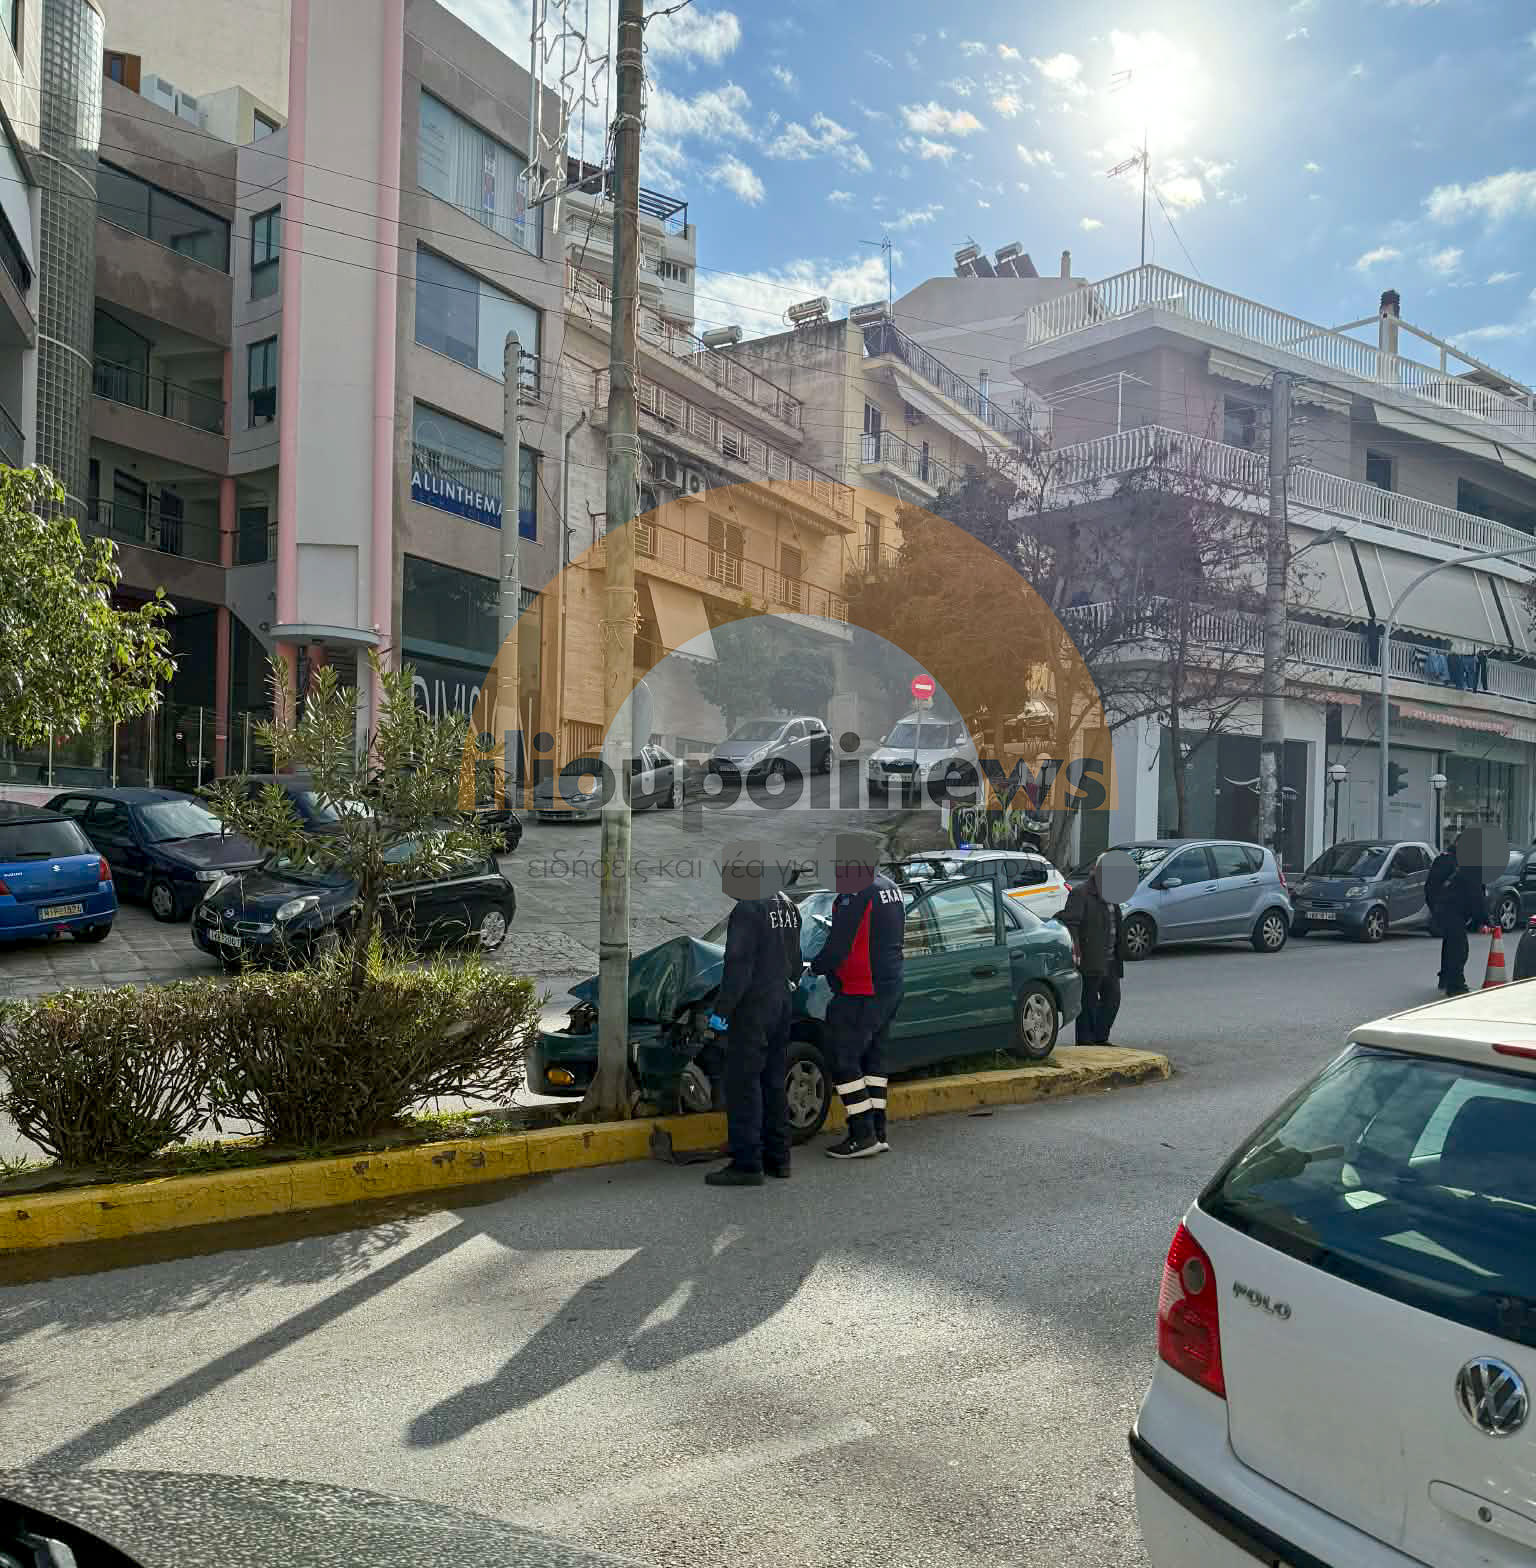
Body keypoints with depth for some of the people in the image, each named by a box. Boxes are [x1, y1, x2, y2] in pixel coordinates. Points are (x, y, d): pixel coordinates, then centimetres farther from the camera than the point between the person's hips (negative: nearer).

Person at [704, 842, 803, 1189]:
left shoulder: (748, 910, -17)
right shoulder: (787, 907, 11)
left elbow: (738, 966, -21)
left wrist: (721, 1010, -17)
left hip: (754, 1007, -9)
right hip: (782, 1004, 9)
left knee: (743, 1085, -3)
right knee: (773, 1082, 16)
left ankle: (747, 1163, -3)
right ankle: (777, 1157, 22)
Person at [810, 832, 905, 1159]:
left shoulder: (856, 894, -18)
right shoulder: (890, 888, 13)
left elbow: (838, 945, -19)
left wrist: (816, 967, 1)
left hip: (861, 994, -10)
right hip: (890, 988, 10)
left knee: (844, 1060, -2)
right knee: (873, 1059, 16)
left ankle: (863, 1135, -1)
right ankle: (878, 1133, 19)